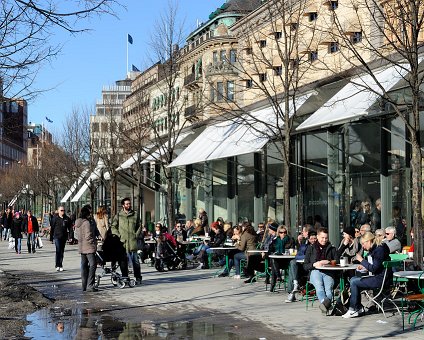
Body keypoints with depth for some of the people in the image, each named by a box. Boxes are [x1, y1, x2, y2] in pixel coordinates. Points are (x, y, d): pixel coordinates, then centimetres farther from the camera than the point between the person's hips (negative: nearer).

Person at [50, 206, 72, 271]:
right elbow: (52, 228, 1)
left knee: (62, 251, 9)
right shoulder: (55, 218, -2)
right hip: (57, 237, -4)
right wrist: (51, 238, -1)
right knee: (58, 251, -12)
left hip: (64, 237, 4)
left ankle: (60, 265, 17)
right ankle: (57, 266, -10)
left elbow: (70, 228, 13)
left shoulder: (67, 219, 7)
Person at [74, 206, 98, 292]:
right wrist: (95, 242, -8)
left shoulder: (77, 223, 11)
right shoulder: (87, 223, -17)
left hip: (81, 247, 9)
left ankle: (84, 285, 15)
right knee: (92, 265, -6)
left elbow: (76, 235, 17)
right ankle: (90, 285, -10)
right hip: (89, 247, -9)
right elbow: (88, 236, -20)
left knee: (84, 266, 12)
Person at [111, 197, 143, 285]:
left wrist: (137, 235, 4)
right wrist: (118, 235, -5)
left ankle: (138, 278, 5)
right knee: (123, 262, 2)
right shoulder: (118, 215, 6)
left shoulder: (135, 215, 11)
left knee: (135, 261, -1)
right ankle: (125, 278, 10)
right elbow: (113, 226, 7)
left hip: (133, 242, 1)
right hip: (122, 242, 0)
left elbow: (139, 226, 18)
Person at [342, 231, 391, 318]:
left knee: (354, 282, -15)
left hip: (381, 278, -11)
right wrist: (364, 267, 9)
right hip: (375, 277, 11)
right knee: (353, 279, 6)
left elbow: (374, 268, -23)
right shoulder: (372, 250, 13)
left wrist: (362, 260, -16)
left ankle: (353, 310, -5)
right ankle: (359, 308, 3)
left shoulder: (379, 250, -17)